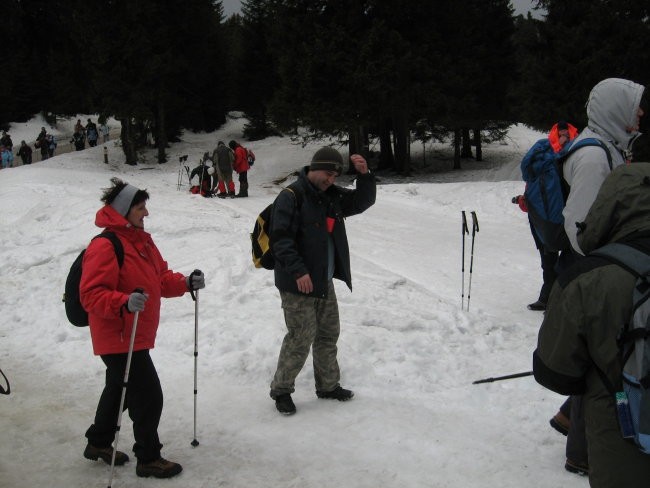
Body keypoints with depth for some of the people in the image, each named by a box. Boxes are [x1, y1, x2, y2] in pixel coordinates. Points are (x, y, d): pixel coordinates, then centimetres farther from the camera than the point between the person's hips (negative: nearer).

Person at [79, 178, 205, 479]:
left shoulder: (142, 240, 10)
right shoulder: (105, 247, -21)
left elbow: (161, 278, 17)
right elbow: (91, 295, -25)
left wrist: (186, 283, 0)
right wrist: (124, 303, -40)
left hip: (137, 336, 10)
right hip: (118, 339, -10)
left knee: (119, 389, 24)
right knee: (148, 396, -4)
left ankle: (99, 443, 43)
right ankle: (148, 459, 12)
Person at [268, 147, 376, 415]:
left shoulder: (332, 195, 10)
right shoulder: (291, 197, -15)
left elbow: (363, 201, 13)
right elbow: (280, 239, -20)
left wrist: (364, 175, -5)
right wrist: (298, 271, -25)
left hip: (324, 282, 8)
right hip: (298, 283, -8)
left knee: (329, 334, 15)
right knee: (301, 338, -5)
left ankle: (328, 385, 31)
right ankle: (281, 390, 11)